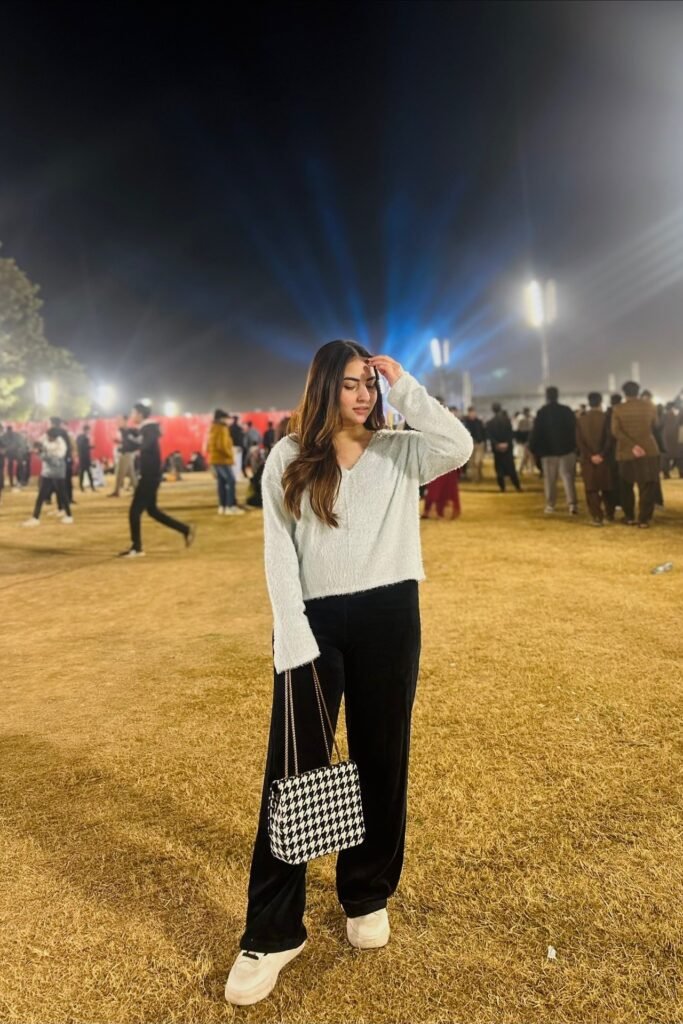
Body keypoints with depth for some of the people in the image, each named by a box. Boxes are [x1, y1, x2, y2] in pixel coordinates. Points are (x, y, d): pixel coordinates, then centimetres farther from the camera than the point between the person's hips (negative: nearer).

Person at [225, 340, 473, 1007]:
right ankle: (272, 933, 17)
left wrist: (405, 387, -9)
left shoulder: (400, 451, 4)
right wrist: (293, 636, -11)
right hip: (314, 621, -1)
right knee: (293, 771, 3)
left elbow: (458, 448, -16)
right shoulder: (289, 458, 2)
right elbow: (278, 550, -3)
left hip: (388, 617, 1)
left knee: (381, 761, 13)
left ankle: (368, 896, 36)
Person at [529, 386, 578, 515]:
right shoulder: (567, 411, 2)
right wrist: (574, 446, 11)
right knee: (568, 477, 0)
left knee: (549, 479, 6)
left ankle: (550, 505, 6)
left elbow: (536, 433, -5)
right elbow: (574, 430, 5)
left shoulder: (542, 413, -4)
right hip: (567, 449, 1)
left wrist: (534, 448, 2)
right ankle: (572, 504, -10)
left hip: (548, 451, -1)